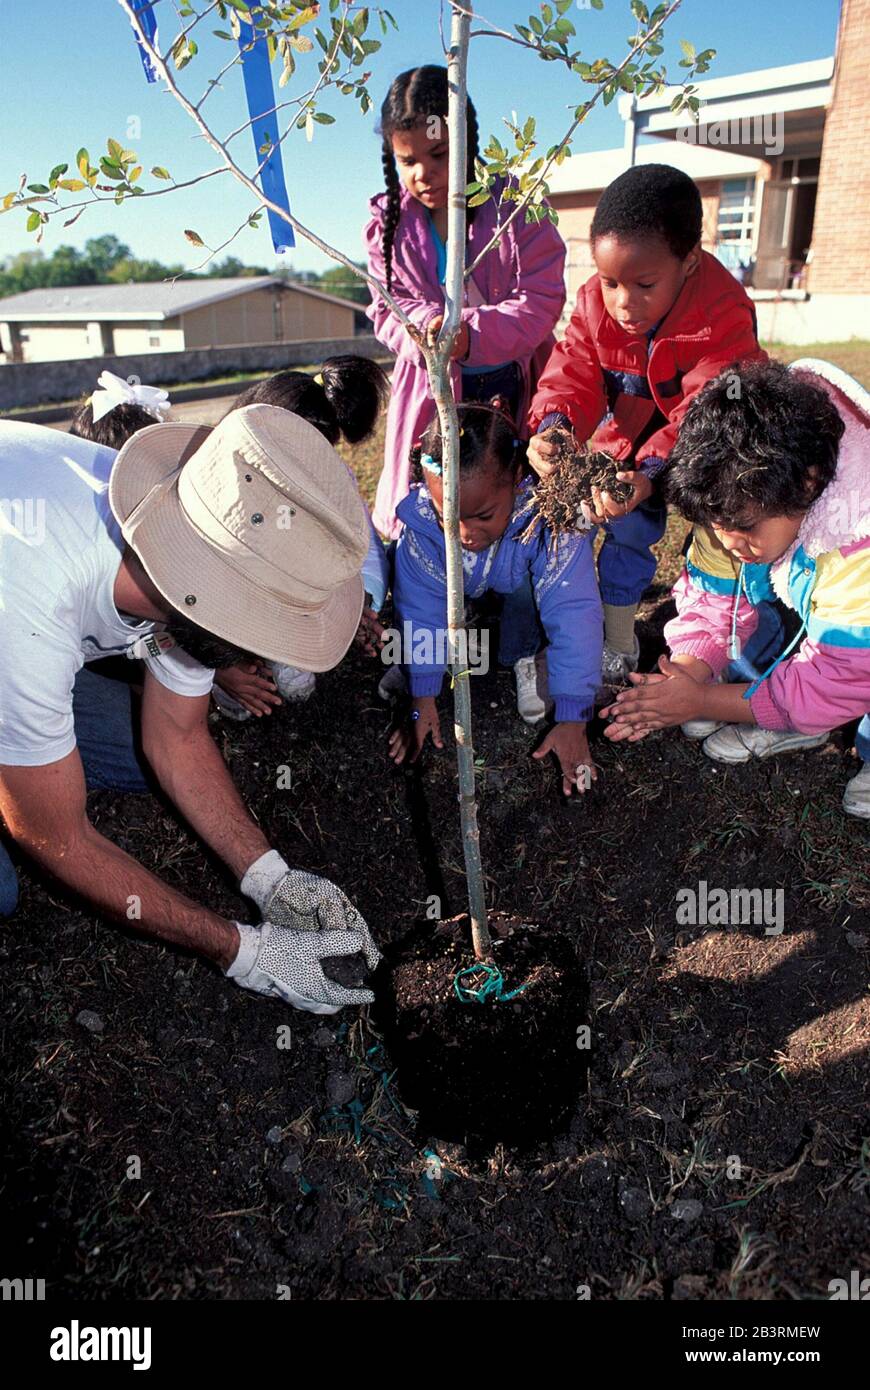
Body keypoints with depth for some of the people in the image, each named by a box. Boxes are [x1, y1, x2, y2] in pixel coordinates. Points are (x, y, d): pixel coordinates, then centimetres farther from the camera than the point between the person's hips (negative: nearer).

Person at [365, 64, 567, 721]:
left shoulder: (514, 208, -9)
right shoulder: (389, 224, 1)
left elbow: (542, 300, -15)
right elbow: (386, 308, 5)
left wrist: (470, 331, -32)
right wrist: (420, 331, -20)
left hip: (513, 389, -2)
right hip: (433, 393, 3)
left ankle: (519, 656, 12)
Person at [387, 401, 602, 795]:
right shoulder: (419, 519, -35)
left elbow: (574, 616, -40)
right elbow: (421, 607, -25)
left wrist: (572, 720, -39)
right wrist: (422, 697, -23)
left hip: (521, 595, -2)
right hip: (464, 594, 2)